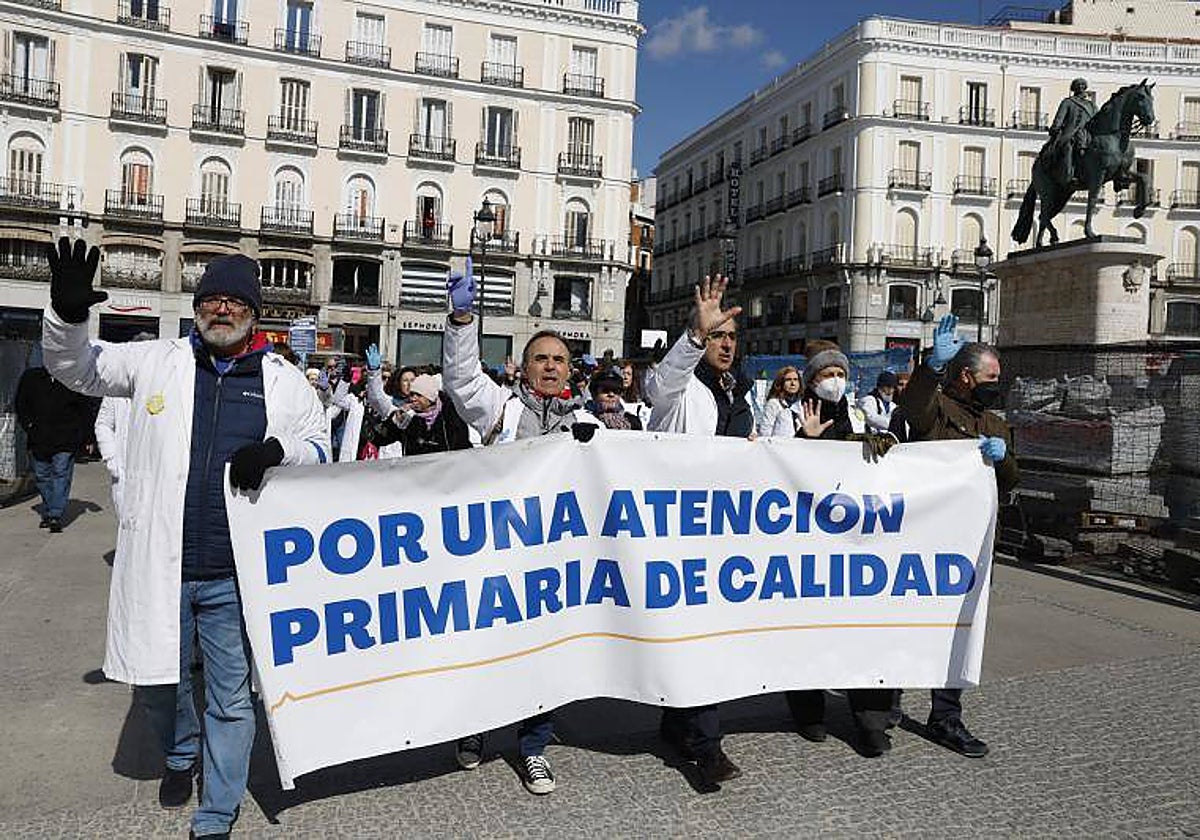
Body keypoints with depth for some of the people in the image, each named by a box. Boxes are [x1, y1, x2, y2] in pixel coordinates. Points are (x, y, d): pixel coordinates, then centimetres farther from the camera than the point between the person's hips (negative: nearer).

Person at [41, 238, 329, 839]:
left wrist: (277, 449, -15)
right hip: (160, 567, 1)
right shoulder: (156, 362, 4)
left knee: (232, 700, 10)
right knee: (156, 684, 18)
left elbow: (319, 448, 7)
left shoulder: (285, 381, 3)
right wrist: (67, 314, -8)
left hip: (238, 575, -1)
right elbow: (75, 367, 12)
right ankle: (181, 753, 50)